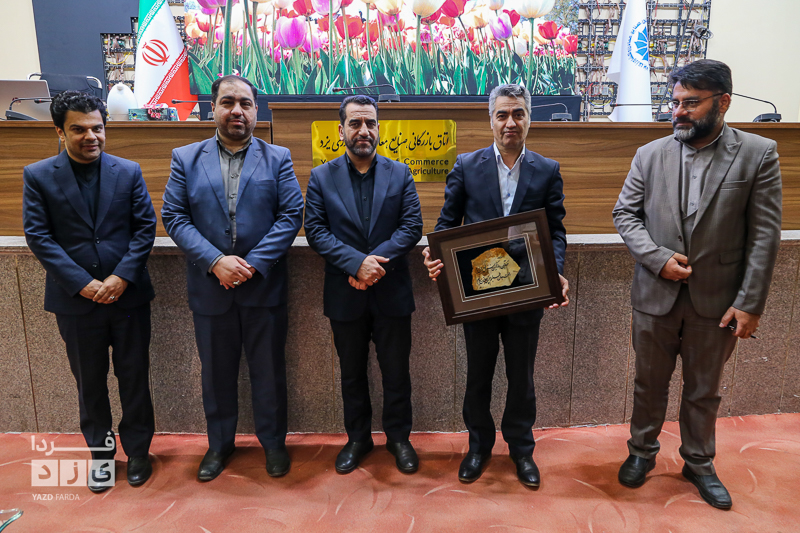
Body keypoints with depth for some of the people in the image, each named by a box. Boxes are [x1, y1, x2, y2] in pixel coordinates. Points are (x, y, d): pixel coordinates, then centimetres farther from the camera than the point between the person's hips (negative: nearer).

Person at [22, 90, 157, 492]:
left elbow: (145, 227, -1)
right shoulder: (38, 176, 0)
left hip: (128, 295, 0)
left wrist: (122, 276, -13)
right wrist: (83, 283, -14)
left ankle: (137, 450, 27)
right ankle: (101, 451, 33)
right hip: (76, 300, 0)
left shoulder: (128, 172, 2)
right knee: (89, 381, 14)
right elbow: (38, 237, -5)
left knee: (134, 377, 10)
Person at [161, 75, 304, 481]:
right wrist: (215, 261, -15)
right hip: (210, 288, 1)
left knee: (269, 370, 11)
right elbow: (174, 217, -2)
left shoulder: (278, 159, 2)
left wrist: (253, 263, -16)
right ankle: (220, 444, 36)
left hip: (264, 287, -1)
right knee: (216, 371, 15)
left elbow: (291, 215, -6)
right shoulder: (185, 159, 5)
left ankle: (273, 442, 31)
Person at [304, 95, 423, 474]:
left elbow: (412, 226, -5)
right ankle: (357, 438, 34)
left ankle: (398, 437, 31)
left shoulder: (400, 174, 3)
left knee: (396, 372, 11)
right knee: (352, 373, 15)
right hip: (345, 295, 0)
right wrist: (357, 263, -20)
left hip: (392, 292, 0)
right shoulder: (321, 178, 2)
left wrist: (375, 261, -18)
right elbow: (316, 231, -7)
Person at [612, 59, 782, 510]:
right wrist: (658, 258, -13)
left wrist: (750, 303, -11)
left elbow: (765, 236, -7)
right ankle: (643, 451, 37)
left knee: (704, 391, 16)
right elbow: (625, 213, 3)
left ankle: (699, 463, 37)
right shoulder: (650, 155, 0)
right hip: (656, 296, 1)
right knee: (650, 383, 16)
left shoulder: (758, 154, -6)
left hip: (717, 301, -1)